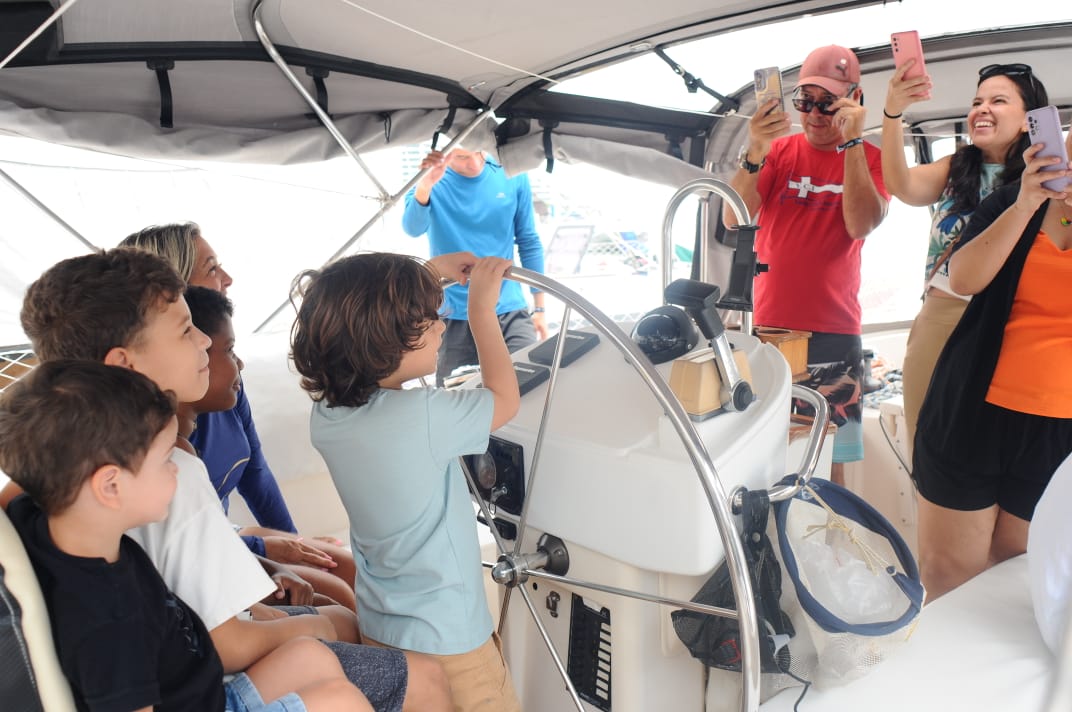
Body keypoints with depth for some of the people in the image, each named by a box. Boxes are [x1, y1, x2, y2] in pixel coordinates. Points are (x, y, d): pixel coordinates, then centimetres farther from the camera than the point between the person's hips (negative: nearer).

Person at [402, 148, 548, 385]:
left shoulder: (512, 177, 0)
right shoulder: (433, 183, -5)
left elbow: (529, 242, 7)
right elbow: (413, 229, -23)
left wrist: (539, 308, 7)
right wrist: (425, 185, -42)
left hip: (510, 311, 2)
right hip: (455, 316, -1)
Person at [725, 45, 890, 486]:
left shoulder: (869, 159, 6)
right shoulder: (780, 150, 8)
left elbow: (861, 224, -12)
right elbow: (733, 219, -5)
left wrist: (852, 142, -16)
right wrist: (755, 153, -21)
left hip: (834, 333, -1)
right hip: (767, 327, 1)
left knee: (829, 464, 1)